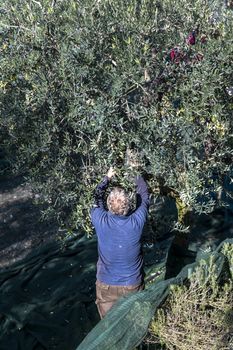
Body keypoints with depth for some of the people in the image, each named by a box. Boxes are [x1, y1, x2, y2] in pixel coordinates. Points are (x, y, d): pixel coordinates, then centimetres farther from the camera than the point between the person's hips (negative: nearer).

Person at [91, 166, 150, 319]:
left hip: (106, 286, 0)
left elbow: (97, 198, 1)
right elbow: (144, 197, -2)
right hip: (132, 286, 0)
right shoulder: (137, 221, -22)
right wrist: (137, 174, 13)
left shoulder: (101, 221, -21)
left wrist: (107, 178, 17)